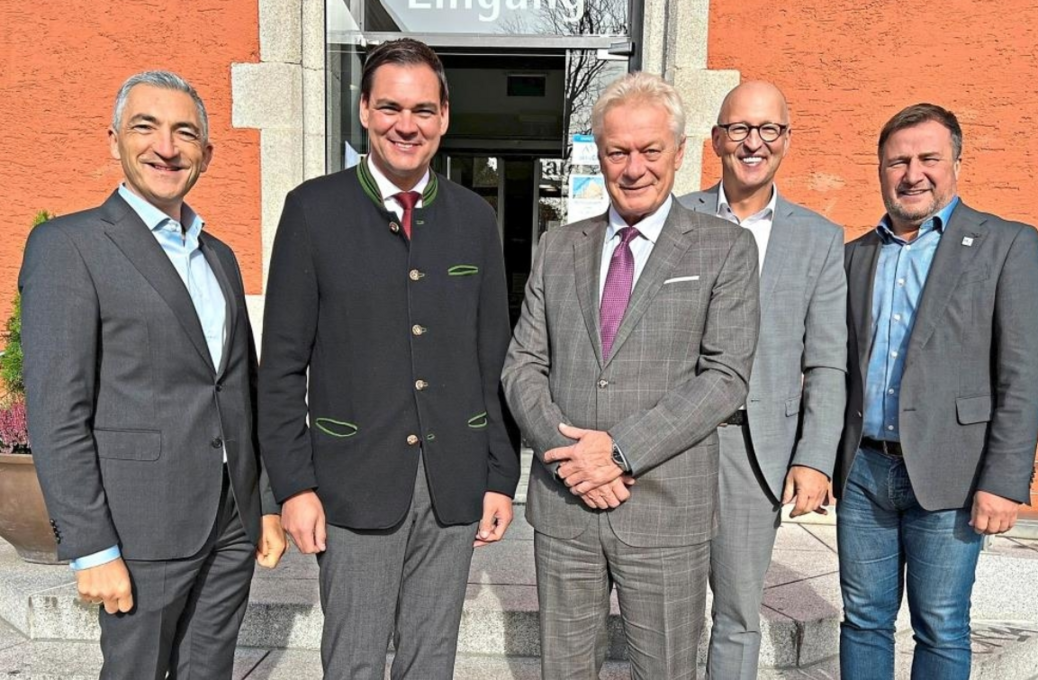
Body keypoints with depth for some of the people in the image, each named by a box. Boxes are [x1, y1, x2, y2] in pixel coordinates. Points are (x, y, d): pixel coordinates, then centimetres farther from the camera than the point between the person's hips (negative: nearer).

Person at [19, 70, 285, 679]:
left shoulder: (220, 257, 12)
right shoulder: (68, 245, -7)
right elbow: (57, 414, -12)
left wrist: (267, 504, 12)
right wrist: (92, 550, -14)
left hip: (234, 523, 6)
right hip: (144, 529, -5)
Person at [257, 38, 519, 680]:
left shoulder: (475, 217, 5)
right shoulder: (315, 208, -3)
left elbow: (494, 358, 7)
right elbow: (284, 362, -3)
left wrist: (501, 476, 5)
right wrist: (294, 484, -6)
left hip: (454, 482, 3)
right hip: (355, 483, -2)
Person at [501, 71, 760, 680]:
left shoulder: (725, 249, -1)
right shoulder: (558, 248, 9)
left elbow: (726, 376, -9)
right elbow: (524, 364, 5)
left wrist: (621, 450, -16)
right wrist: (565, 451, -10)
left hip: (666, 511, -2)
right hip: (562, 502, 3)